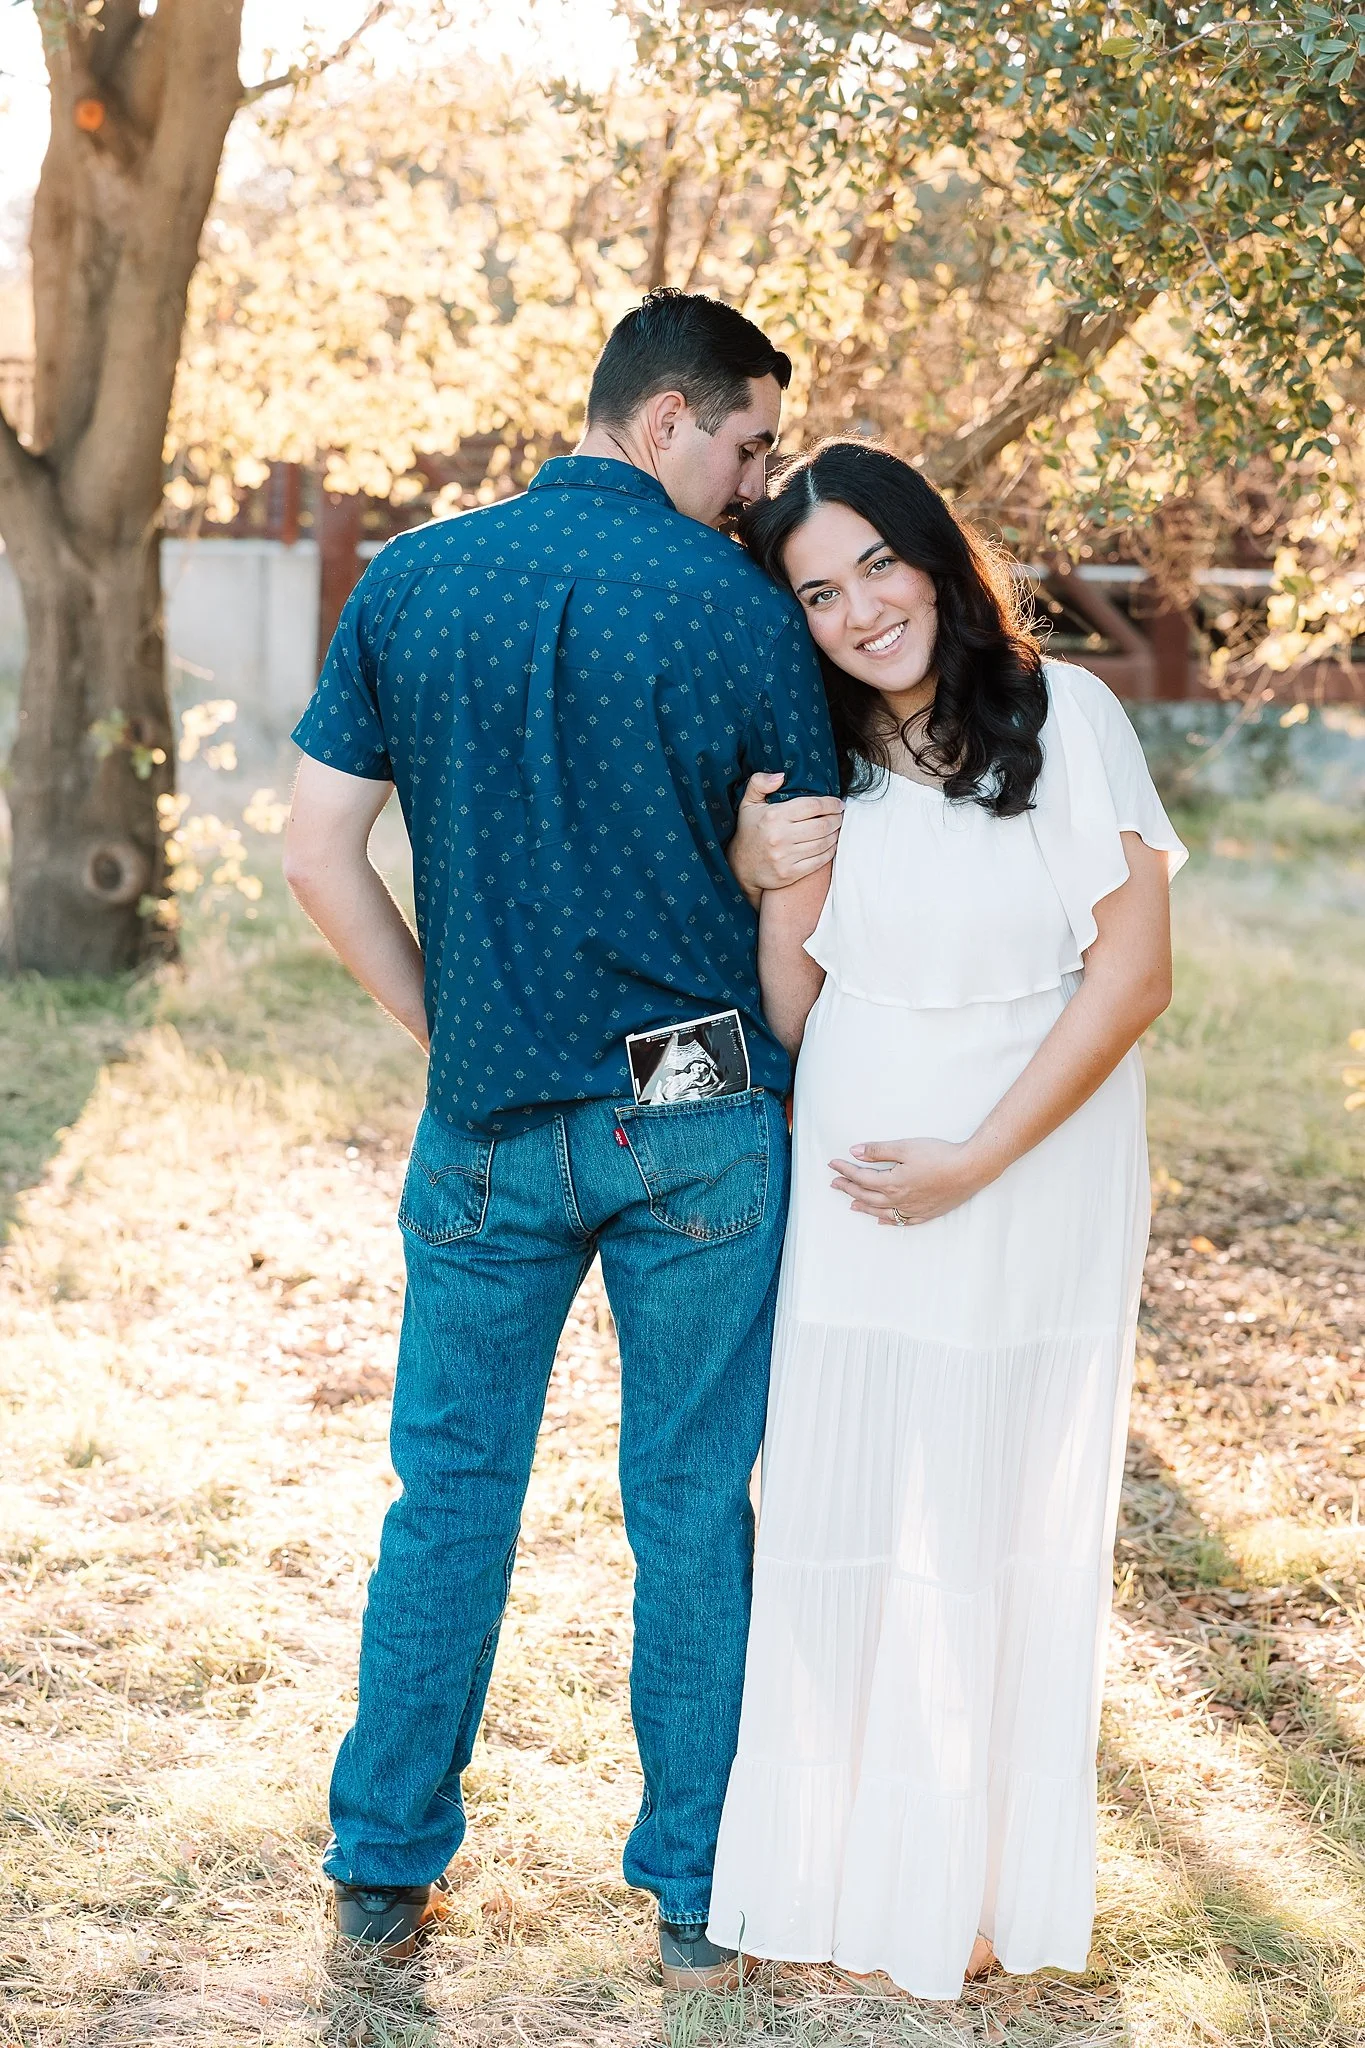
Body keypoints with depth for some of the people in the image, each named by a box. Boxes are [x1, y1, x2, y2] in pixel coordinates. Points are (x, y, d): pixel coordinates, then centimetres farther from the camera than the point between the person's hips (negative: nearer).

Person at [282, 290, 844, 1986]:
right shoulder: (743, 608, -7)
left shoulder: (409, 584, 0)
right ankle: (698, 1892, 20)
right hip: (705, 1122, -2)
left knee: (451, 1493, 13)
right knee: (694, 1507, 9)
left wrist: (445, 1033, 8)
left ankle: (383, 1867, 22)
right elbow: (798, 894, -6)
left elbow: (318, 857, 0)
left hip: (491, 1125, 2)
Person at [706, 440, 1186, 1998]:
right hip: (854, 1193, 3)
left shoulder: (1062, 716, -9)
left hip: (1032, 1186, -3)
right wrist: (786, 884, -10)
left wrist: (975, 1160, -14)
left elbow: (1134, 968, -11)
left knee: (995, 1529, 7)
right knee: (843, 1514, 7)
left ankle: (977, 1886, 22)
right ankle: (846, 1866, 23)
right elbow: (789, 1008, 9)